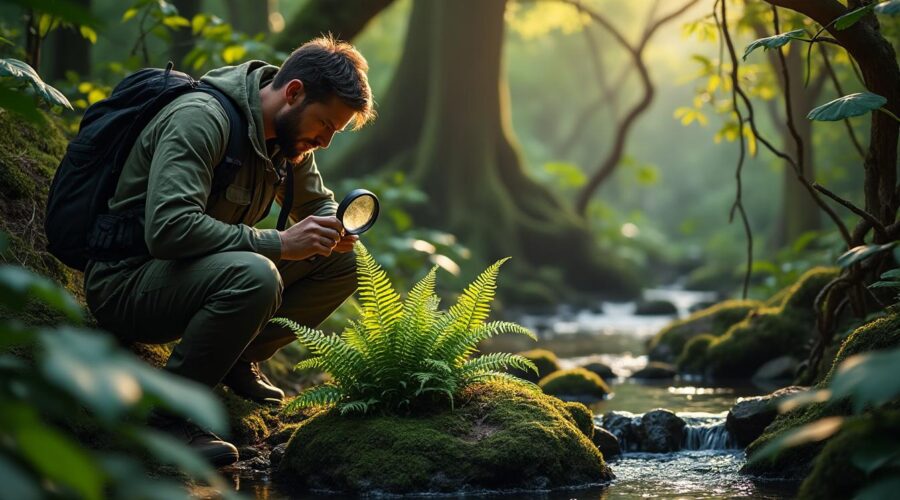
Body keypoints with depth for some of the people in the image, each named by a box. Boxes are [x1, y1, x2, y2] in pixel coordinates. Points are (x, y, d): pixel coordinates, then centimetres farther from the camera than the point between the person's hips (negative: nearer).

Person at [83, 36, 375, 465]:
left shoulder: (288, 135, 4)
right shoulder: (200, 119, -24)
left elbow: (318, 203, 20)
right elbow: (169, 229, -35)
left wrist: (336, 228, -6)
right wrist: (278, 243, -32)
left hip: (201, 274, 9)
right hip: (125, 281, -9)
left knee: (343, 261, 1)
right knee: (255, 277, -38)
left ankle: (239, 361, 8)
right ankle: (171, 411, -21)